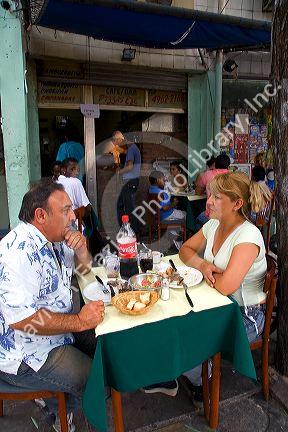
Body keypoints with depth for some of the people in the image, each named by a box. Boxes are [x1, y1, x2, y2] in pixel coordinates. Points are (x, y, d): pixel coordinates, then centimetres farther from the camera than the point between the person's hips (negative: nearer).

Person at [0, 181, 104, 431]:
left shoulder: (52, 240, 3)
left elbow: (84, 269, 15)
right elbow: (20, 319, -31)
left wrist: (81, 250, -7)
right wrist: (79, 321, -27)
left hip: (58, 330, 10)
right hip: (24, 354, -9)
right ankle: (57, 408, 17)